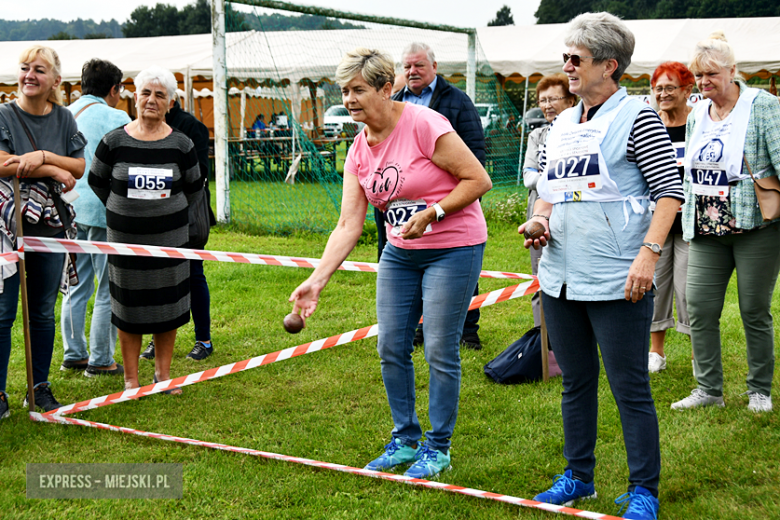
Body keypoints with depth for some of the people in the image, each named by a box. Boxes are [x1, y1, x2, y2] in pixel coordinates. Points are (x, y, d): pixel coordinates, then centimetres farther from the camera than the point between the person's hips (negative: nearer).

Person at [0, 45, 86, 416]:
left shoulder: (64, 119, 8)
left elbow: (80, 167, 1)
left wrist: (43, 156, -14)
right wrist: (54, 171, -12)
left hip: (51, 225, 3)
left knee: (43, 312, 11)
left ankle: (40, 387, 21)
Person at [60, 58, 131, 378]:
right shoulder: (115, 118, -10)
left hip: (71, 209, 7)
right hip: (104, 211, -7)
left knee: (76, 287, 15)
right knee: (109, 291, 1)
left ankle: (73, 354, 20)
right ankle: (100, 361, 5)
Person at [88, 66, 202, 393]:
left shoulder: (181, 145, -2)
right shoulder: (114, 142, -5)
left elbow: (193, 189, 11)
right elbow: (97, 182, 8)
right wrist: (127, 209, 11)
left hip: (169, 238, 1)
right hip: (125, 238, -1)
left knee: (168, 305, 8)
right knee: (129, 307, 6)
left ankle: (163, 373, 22)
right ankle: (131, 379, 17)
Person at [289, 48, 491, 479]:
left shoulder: (423, 125, -18)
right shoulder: (359, 150, 2)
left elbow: (478, 180, -15)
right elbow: (348, 225, -2)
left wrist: (433, 212, -23)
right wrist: (317, 280, -10)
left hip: (453, 249, -7)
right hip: (399, 253, 7)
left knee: (440, 352, -3)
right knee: (390, 347, 7)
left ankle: (438, 447, 14)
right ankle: (405, 439, 24)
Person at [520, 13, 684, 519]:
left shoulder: (636, 117, -6)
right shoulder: (562, 124, 15)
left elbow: (670, 191, -10)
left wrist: (649, 253, -19)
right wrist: (541, 219, 2)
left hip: (616, 281, -7)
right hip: (561, 276, 7)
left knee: (631, 387, -1)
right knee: (576, 382, 16)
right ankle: (578, 477, 29)